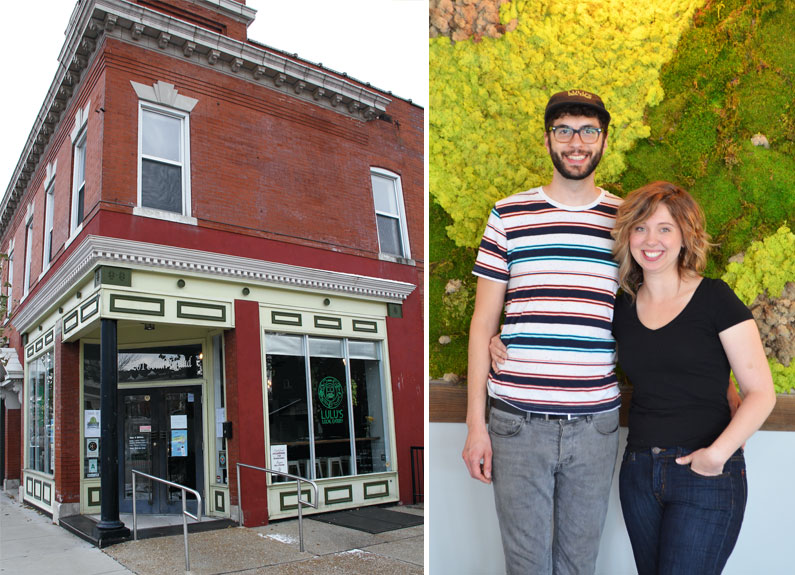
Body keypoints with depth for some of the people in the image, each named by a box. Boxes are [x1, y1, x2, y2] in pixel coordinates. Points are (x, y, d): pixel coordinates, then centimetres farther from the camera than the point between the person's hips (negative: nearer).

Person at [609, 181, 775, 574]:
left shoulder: (714, 299, -8)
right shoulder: (622, 306, 4)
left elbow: (761, 393, -9)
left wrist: (717, 453, -20)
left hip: (706, 478, -4)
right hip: (639, 473, 5)